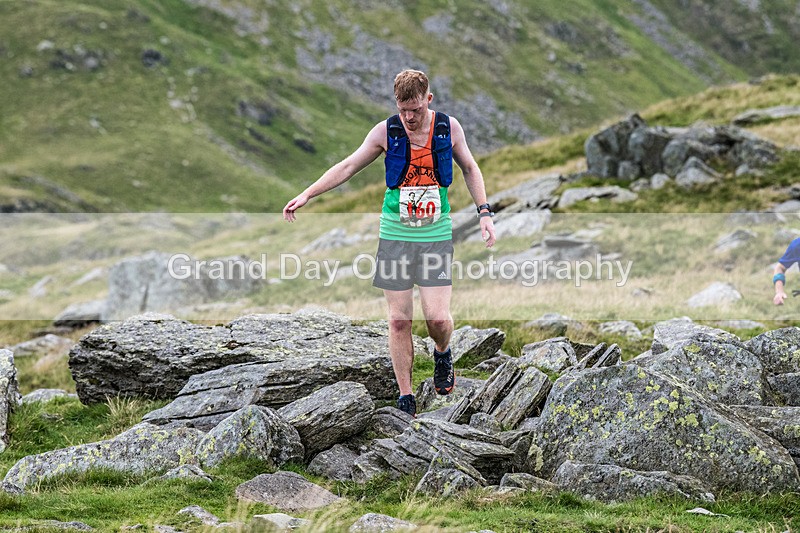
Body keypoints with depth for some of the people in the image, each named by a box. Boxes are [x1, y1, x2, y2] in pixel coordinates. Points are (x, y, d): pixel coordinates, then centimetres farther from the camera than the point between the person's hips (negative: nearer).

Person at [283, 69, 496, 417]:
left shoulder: (449, 127, -1)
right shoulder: (386, 131, -3)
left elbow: (470, 169, 14)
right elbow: (348, 167, 4)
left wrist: (484, 212, 6)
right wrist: (307, 194, -2)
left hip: (436, 235, 0)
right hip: (395, 233, 0)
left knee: (437, 317, -10)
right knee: (399, 320, 0)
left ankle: (442, 354, 25)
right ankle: (405, 398, 9)